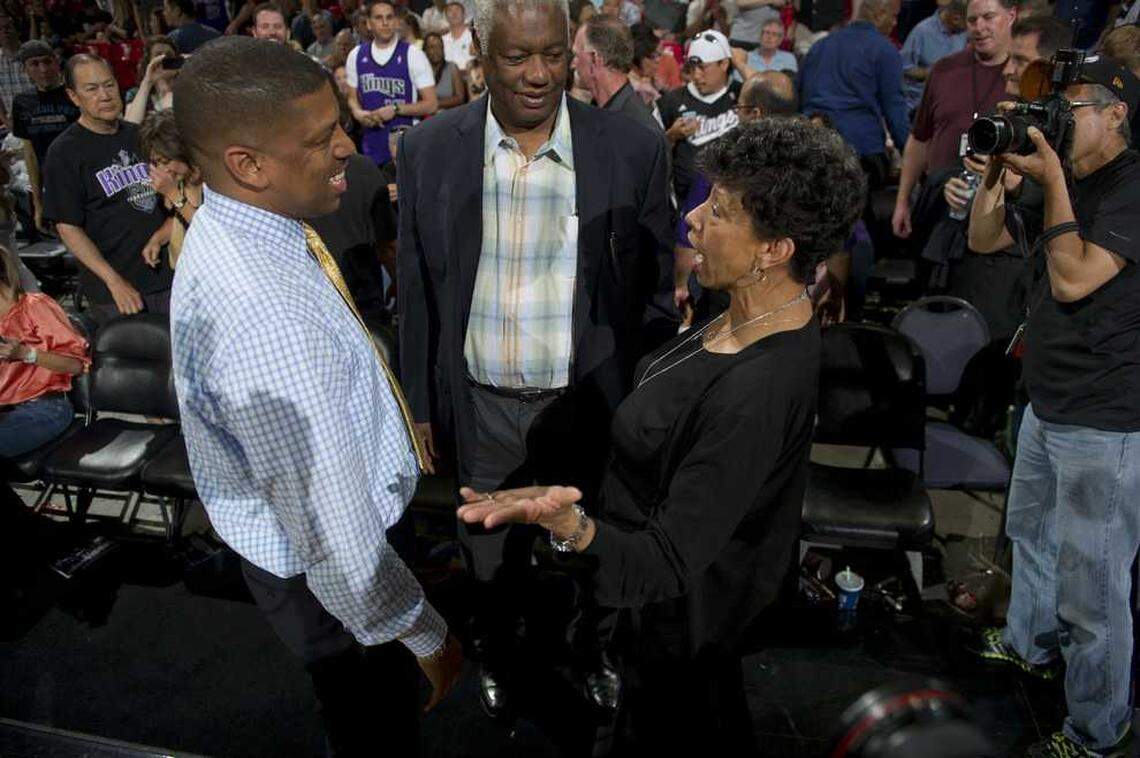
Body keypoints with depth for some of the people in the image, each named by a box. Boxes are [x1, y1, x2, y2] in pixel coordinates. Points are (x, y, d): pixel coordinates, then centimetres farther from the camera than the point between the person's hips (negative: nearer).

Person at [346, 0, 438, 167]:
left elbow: (431, 104, -6)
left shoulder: (413, 55, -6)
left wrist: (395, 109, -17)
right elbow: (353, 97, 16)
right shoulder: (356, 56, 6)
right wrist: (358, 113, -7)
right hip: (372, 147, 4)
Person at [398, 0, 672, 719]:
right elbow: (417, 291, 1)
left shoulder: (634, 149, -11)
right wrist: (420, 404, 4)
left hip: (592, 402, 0)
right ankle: (497, 657, 53)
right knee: (492, 558, 22)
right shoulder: (430, 150, -7)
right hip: (482, 405, 1)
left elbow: (656, 285, -2)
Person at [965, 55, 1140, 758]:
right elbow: (983, 239, 13)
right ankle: (1031, 645, 49)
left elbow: (1074, 279, -25)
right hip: (1047, 404, 10)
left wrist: (1053, 181, -20)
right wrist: (1000, 165, -1)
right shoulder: (1066, 181, 9)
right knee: (1031, 532, 26)